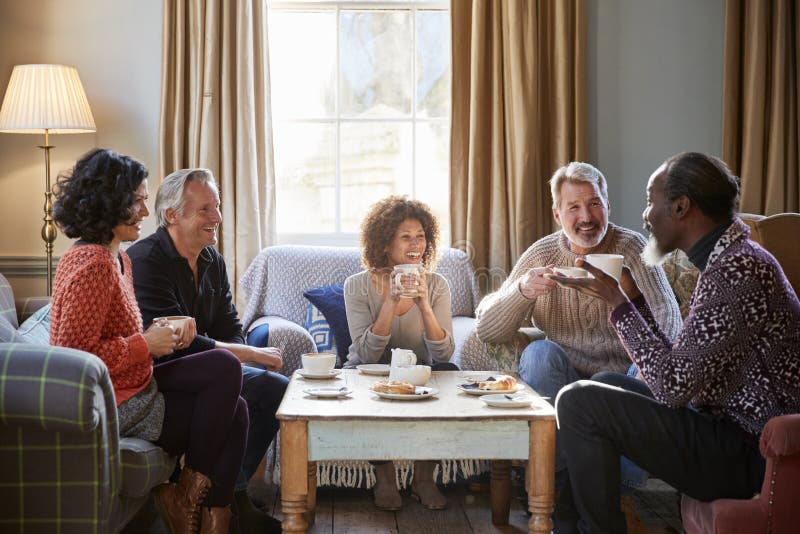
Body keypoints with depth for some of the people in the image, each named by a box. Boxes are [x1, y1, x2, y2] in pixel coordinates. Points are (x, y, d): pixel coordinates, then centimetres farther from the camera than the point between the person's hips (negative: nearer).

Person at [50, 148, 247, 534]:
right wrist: (144, 344, -17)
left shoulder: (118, 259, 13)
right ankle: (190, 488, 5)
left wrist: (156, 333, 5)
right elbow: (74, 354, -26)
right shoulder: (92, 266, -21)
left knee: (234, 410, 2)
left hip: (131, 387, 10)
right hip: (114, 406, -10)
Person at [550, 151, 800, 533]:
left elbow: (672, 386, -23)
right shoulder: (732, 259, 11)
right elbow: (678, 366, 14)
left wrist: (619, 305, -13)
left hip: (749, 453, -11)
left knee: (580, 403, -16)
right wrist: (633, 297, 10)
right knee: (600, 388, 20)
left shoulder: (738, 269, -21)